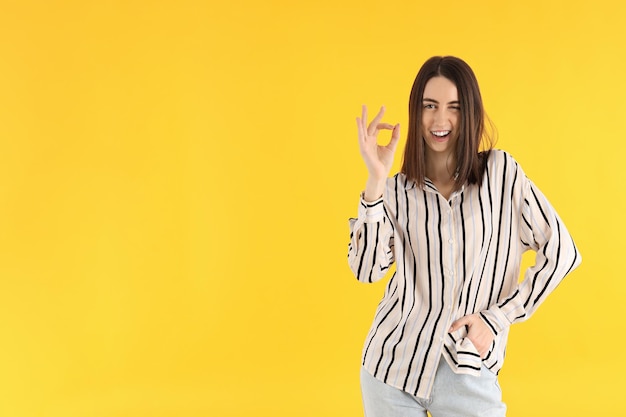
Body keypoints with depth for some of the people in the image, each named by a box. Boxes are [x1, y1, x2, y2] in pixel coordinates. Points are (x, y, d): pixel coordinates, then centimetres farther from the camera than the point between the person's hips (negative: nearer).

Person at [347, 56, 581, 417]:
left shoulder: (501, 171, -2)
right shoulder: (397, 190, 2)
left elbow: (561, 252, -1)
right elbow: (366, 269, -11)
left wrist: (498, 317, -4)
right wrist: (375, 178, -15)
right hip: (393, 361, 2)